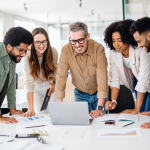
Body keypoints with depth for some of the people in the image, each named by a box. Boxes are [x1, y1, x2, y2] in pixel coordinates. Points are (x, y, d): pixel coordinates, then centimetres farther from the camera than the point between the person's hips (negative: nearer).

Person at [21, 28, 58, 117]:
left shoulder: (53, 52, -19)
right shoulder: (28, 57, -27)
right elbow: (29, 83, -33)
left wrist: (53, 81, -20)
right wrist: (31, 109, -39)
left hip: (50, 86, 2)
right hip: (36, 88, -2)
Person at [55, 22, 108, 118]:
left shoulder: (98, 49, -23)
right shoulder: (66, 50, -17)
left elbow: (102, 78, -27)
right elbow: (61, 77, -17)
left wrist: (100, 108, -33)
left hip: (99, 94, -1)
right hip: (80, 95, 1)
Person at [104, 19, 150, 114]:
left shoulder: (141, 51, -34)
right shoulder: (113, 54, -16)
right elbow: (115, 79, -13)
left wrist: (136, 109, -33)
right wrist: (113, 101, -28)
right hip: (136, 84, 4)